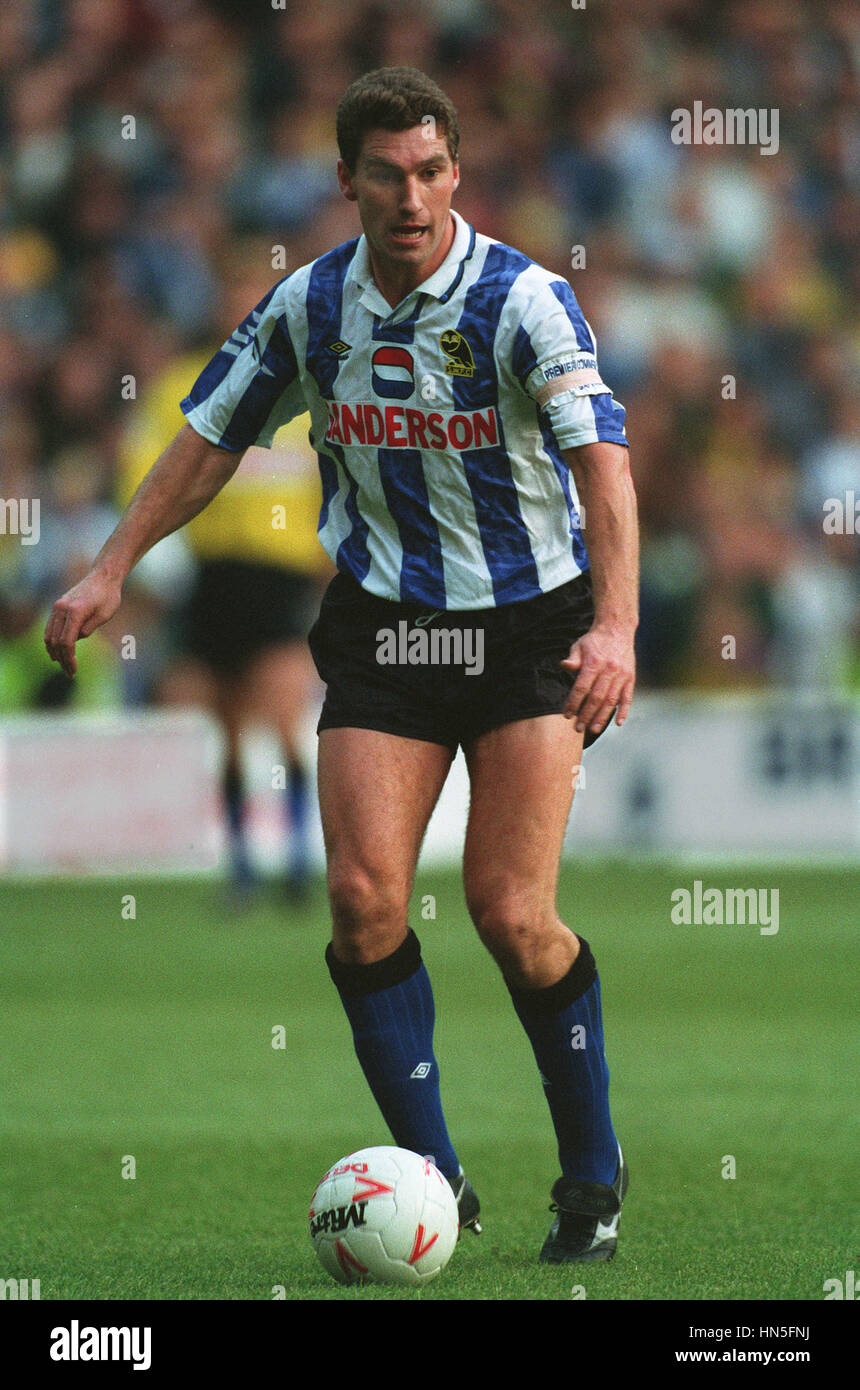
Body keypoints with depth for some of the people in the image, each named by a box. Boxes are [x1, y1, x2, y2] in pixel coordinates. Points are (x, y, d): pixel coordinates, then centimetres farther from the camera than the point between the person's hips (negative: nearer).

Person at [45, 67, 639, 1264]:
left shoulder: (525, 300, -17)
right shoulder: (309, 305, -3)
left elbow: (602, 460, -27)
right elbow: (212, 436, 12)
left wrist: (614, 624, -41)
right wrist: (113, 568, 5)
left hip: (530, 620, -4)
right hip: (380, 625, 4)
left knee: (511, 915, -10)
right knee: (365, 896, -10)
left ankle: (593, 1172, 10)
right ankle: (433, 1177, 2)